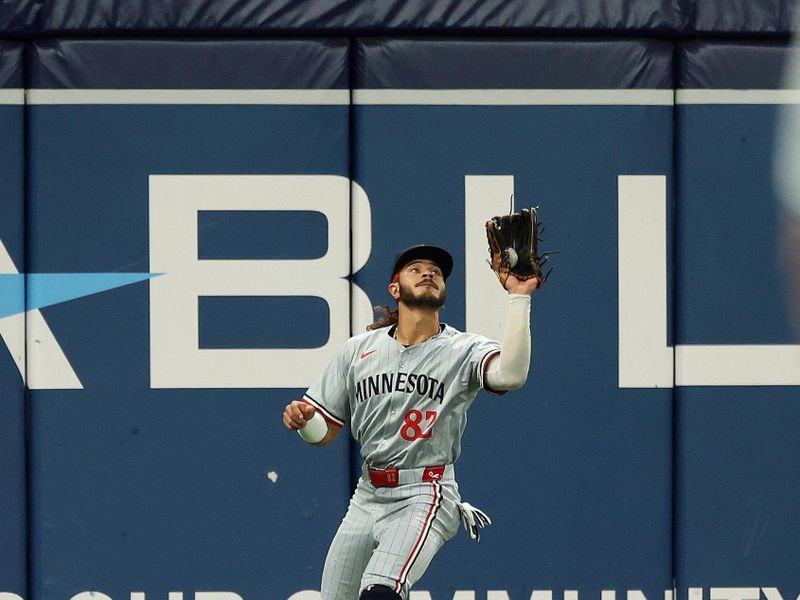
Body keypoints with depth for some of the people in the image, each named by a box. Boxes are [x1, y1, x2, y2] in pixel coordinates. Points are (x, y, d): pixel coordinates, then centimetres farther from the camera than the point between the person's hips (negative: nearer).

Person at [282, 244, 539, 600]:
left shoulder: (463, 350, -2)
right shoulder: (358, 349, 10)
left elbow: (510, 374, -25)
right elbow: (325, 432, 12)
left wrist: (518, 298, -25)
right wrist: (302, 420, -11)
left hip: (425, 496, -5)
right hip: (367, 497, 5)